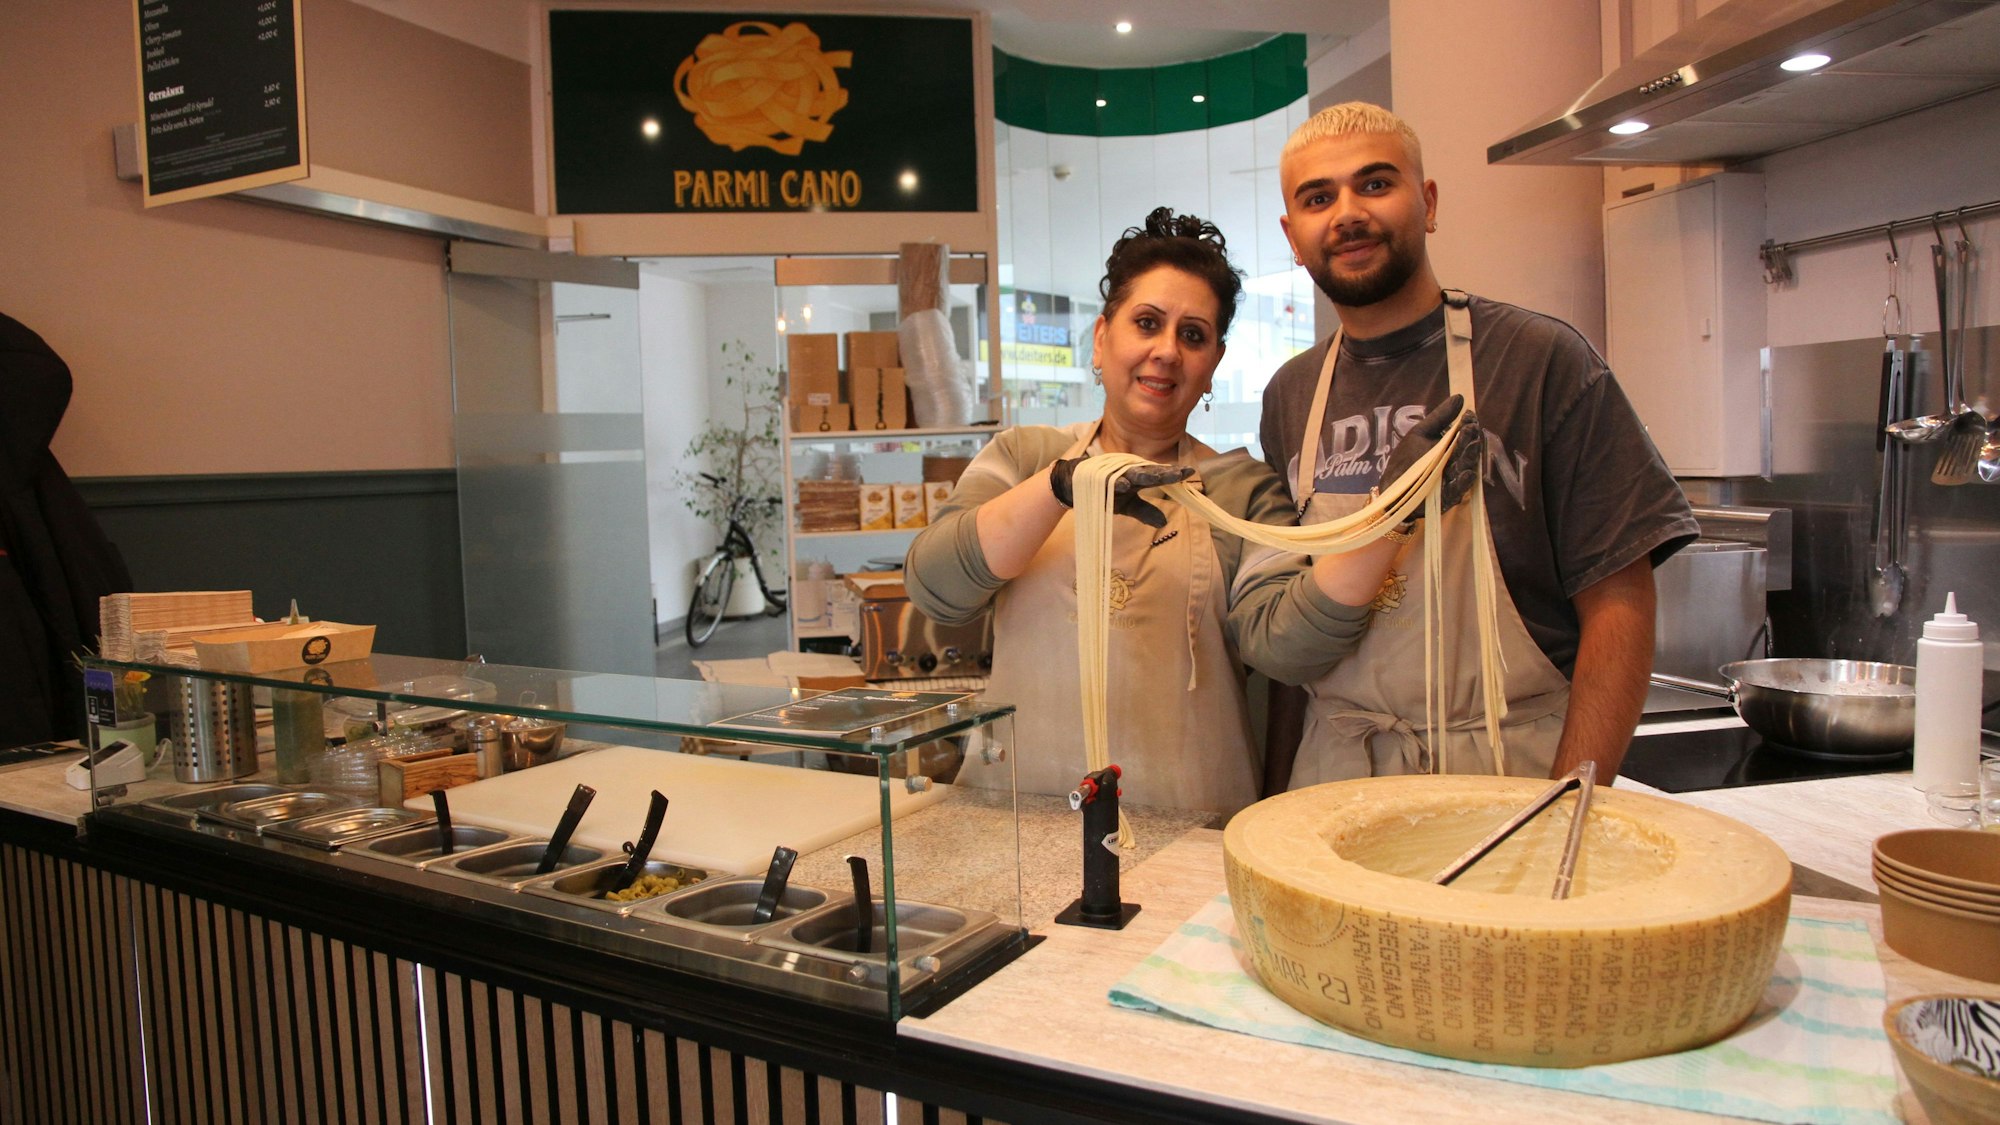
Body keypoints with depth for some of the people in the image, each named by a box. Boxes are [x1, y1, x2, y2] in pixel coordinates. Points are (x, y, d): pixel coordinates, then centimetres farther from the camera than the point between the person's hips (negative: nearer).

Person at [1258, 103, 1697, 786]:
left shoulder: (1543, 361, -7)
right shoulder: (1289, 395, 6)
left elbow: (1618, 602, -9)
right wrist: (1276, 782, 0)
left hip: (1511, 776, -3)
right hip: (1333, 780, 3)